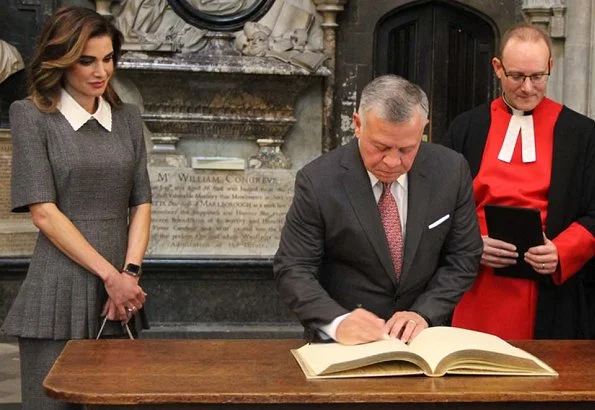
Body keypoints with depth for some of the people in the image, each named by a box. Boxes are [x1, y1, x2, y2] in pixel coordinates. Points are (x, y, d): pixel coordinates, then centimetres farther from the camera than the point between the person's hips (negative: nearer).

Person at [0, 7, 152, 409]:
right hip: (59, 293, -4)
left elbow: (141, 203, 8)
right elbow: (43, 212, -9)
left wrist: (130, 273, -7)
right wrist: (109, 275, -13)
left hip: (118, 295, 4)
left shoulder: (128, 118, 10)